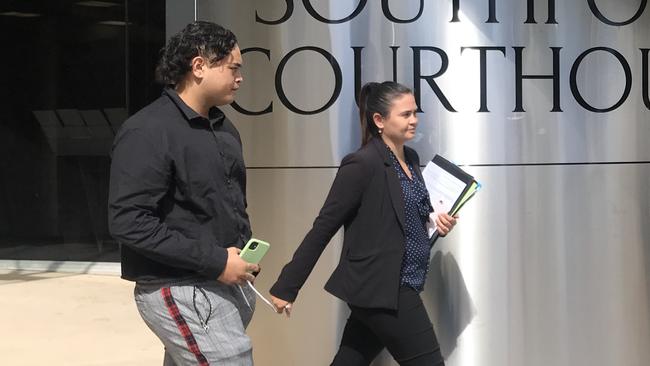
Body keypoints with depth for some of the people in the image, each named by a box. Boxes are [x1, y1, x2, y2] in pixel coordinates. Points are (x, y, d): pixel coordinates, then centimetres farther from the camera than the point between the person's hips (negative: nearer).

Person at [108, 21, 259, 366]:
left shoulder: (223, 127, 13)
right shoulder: (148, 131, -14)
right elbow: (128, 221, -21)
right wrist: (214, 262, -20)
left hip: (228, 283, 8)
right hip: (182, 291, -8)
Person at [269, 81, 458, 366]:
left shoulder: (411, 158, 10)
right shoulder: (363, 164, -15)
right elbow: (324, 227, -14)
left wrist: (435, 218, 2)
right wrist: (286, 287, -12)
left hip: (397, 288, 8)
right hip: (381, 289, -8)